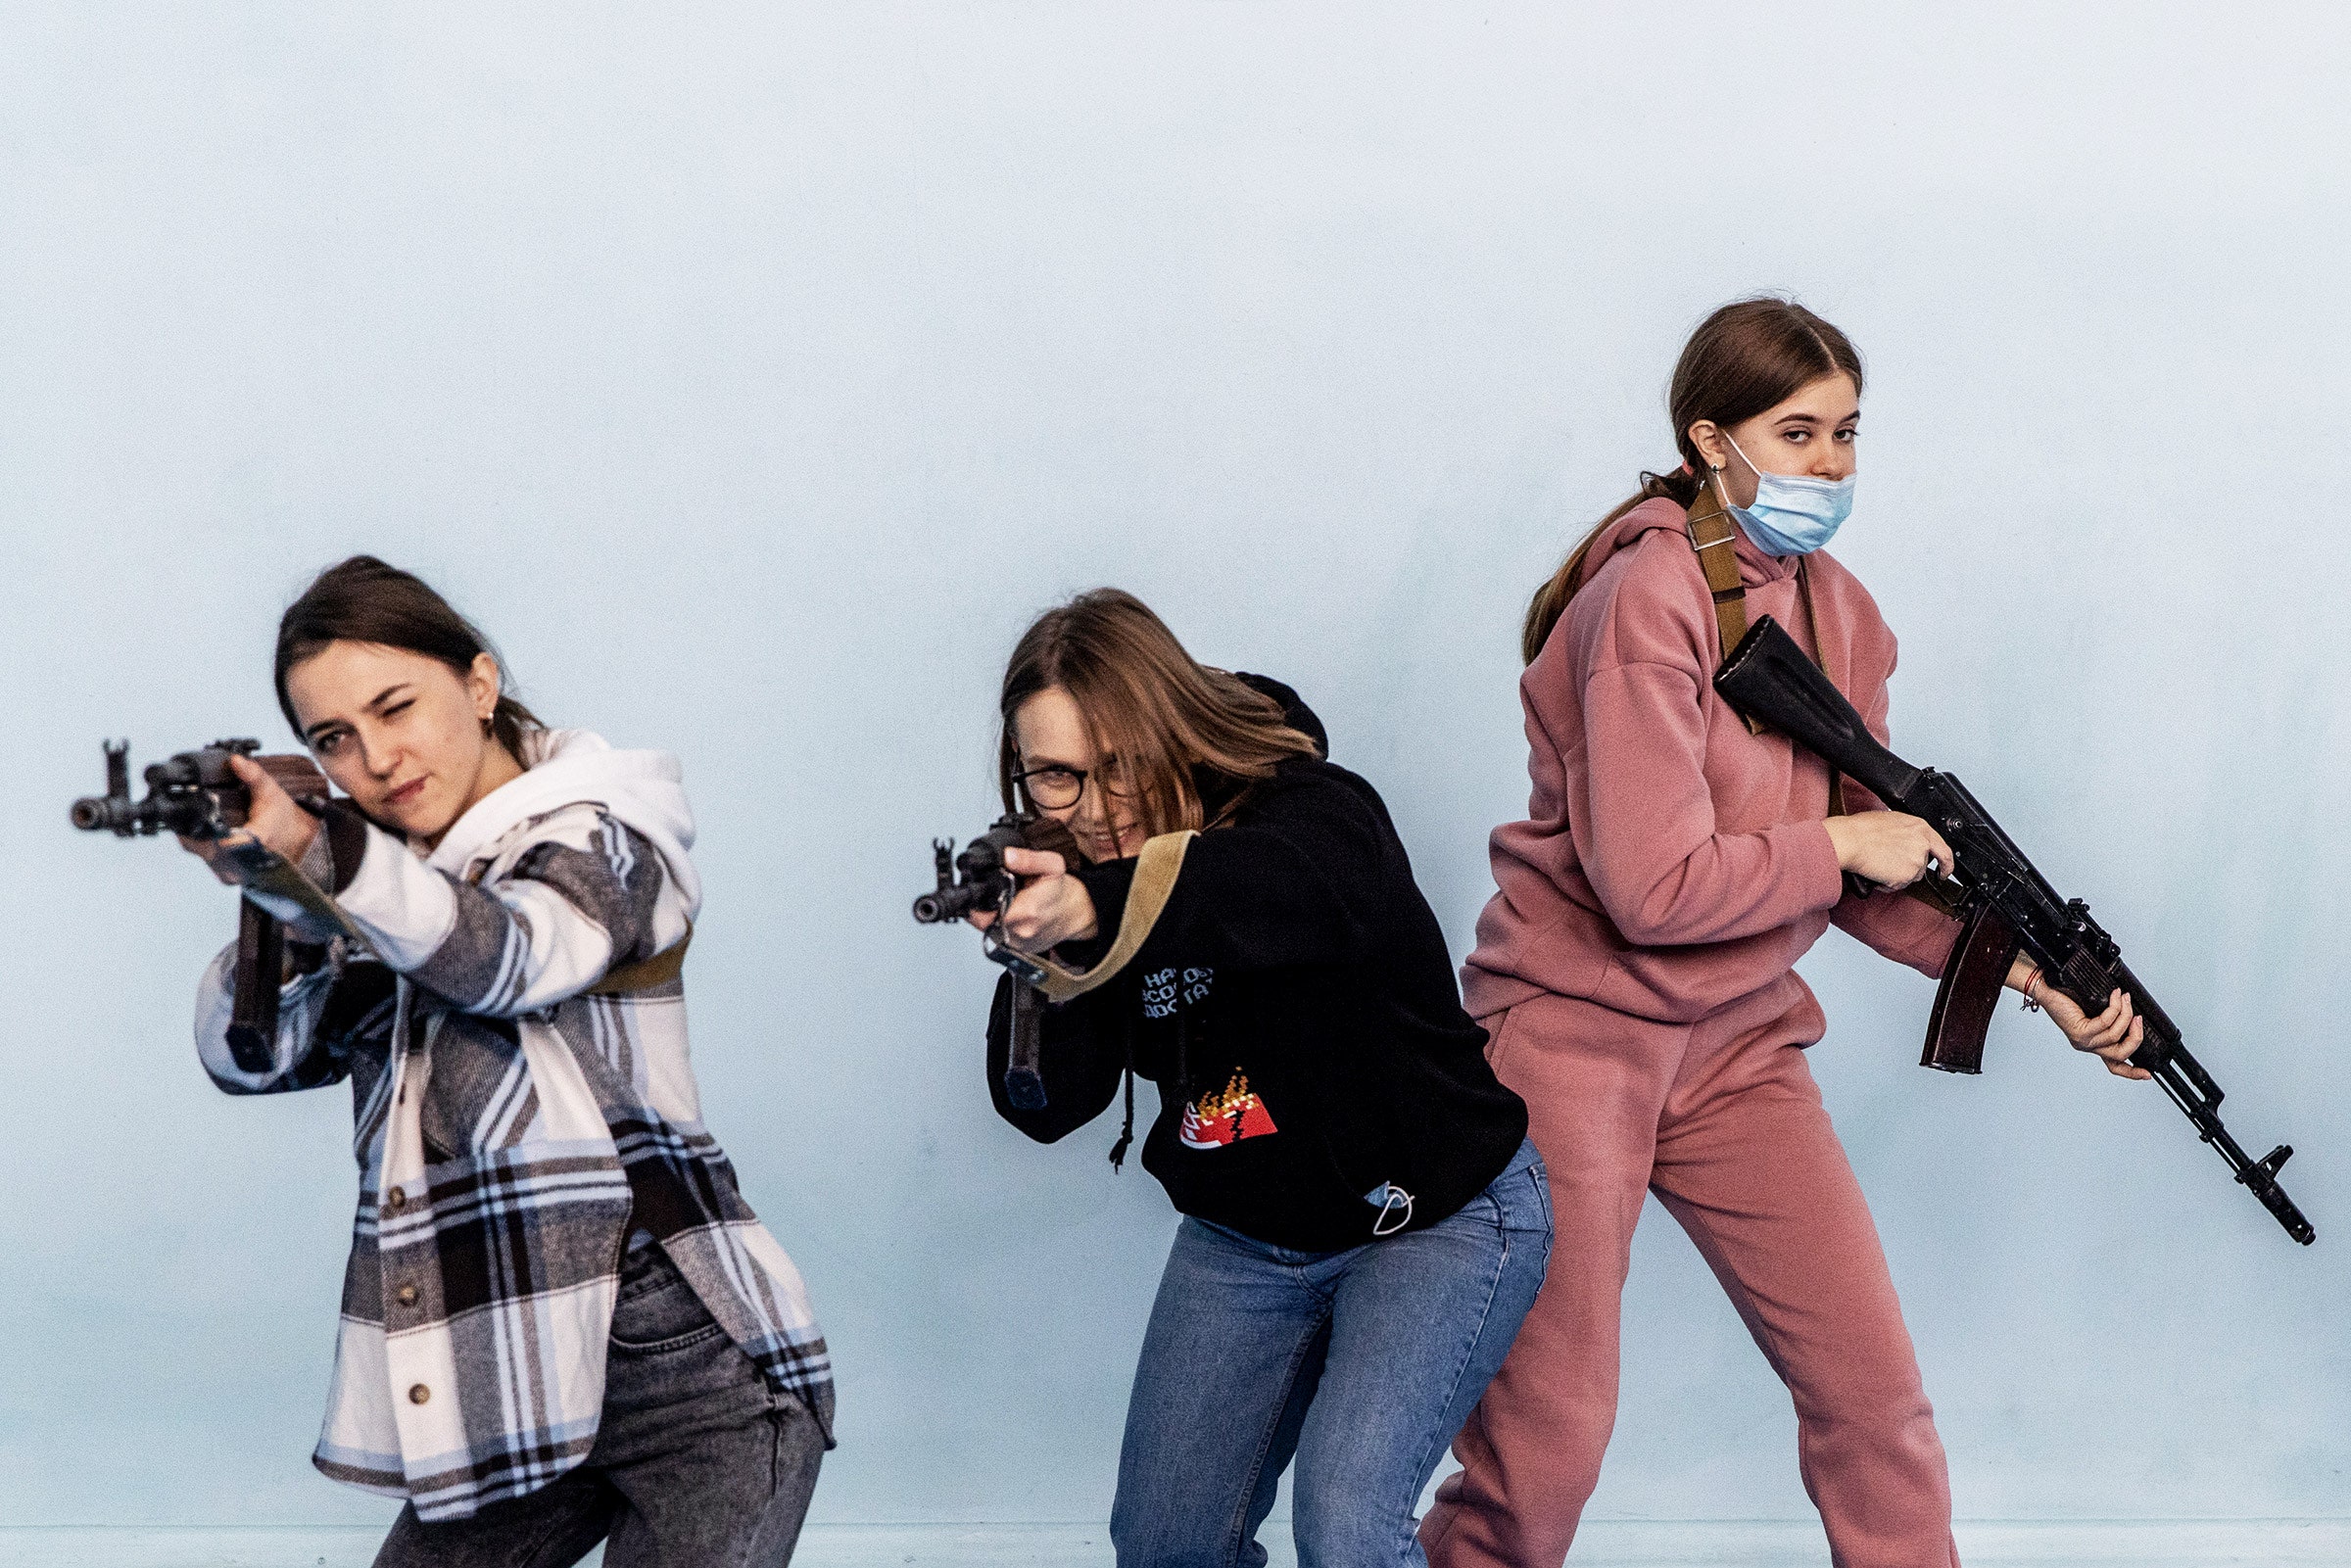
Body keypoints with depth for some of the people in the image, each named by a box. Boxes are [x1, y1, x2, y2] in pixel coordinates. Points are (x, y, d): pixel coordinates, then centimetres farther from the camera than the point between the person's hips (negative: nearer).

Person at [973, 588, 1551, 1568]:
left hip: (1433, 1220, -6)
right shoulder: (1070, 866, -8)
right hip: (1241, 1237, 6)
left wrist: (1094, 912, -67)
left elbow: (1303, 889, -51)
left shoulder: (1318, 815, -24)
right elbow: (1047, 1107, -15)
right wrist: (1040, 959, -33)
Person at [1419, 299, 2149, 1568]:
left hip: (1739, 1044, 7)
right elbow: (1653, 888, -24)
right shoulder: (1649, 600, -18)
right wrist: (1843, 842, -12)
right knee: (1548, 1431, -1)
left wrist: (2033, 974, -2)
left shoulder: (1837, 613, 6)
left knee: (1874, 1390, 1)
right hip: (1577, 1034, -7)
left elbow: (1864, 875, 9)